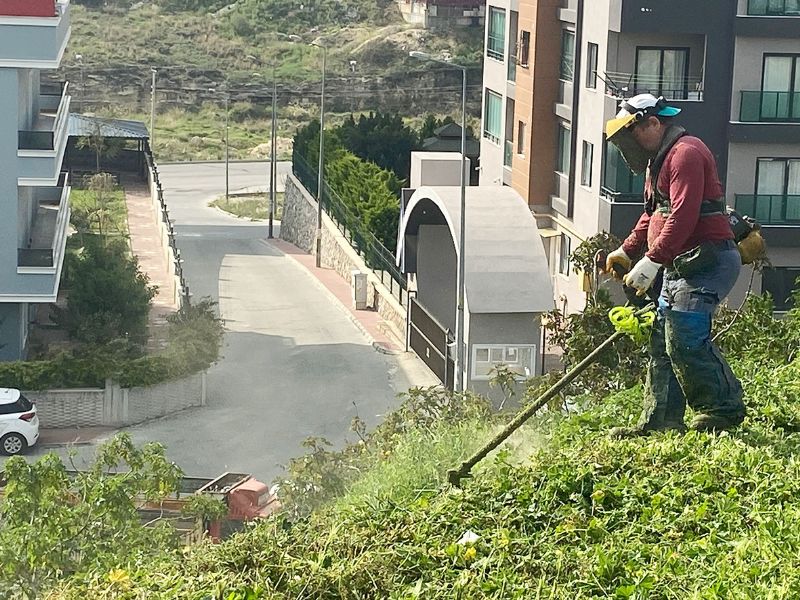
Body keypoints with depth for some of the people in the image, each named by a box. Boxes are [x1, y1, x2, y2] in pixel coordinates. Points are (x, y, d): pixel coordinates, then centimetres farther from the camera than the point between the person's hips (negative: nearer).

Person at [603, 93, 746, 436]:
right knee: (663, 343, 8)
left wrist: (651, 263, -25)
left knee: (684, 340, -15)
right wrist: (627, 251, 14)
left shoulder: (686, 154, -14)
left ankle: (723, 409, -4)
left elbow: (682, 216, -24)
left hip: (706, 262, -11)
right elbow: (653, 215, 27)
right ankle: (659, 422, 10)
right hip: (681, 265, 11)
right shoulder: (660, 160, 22)